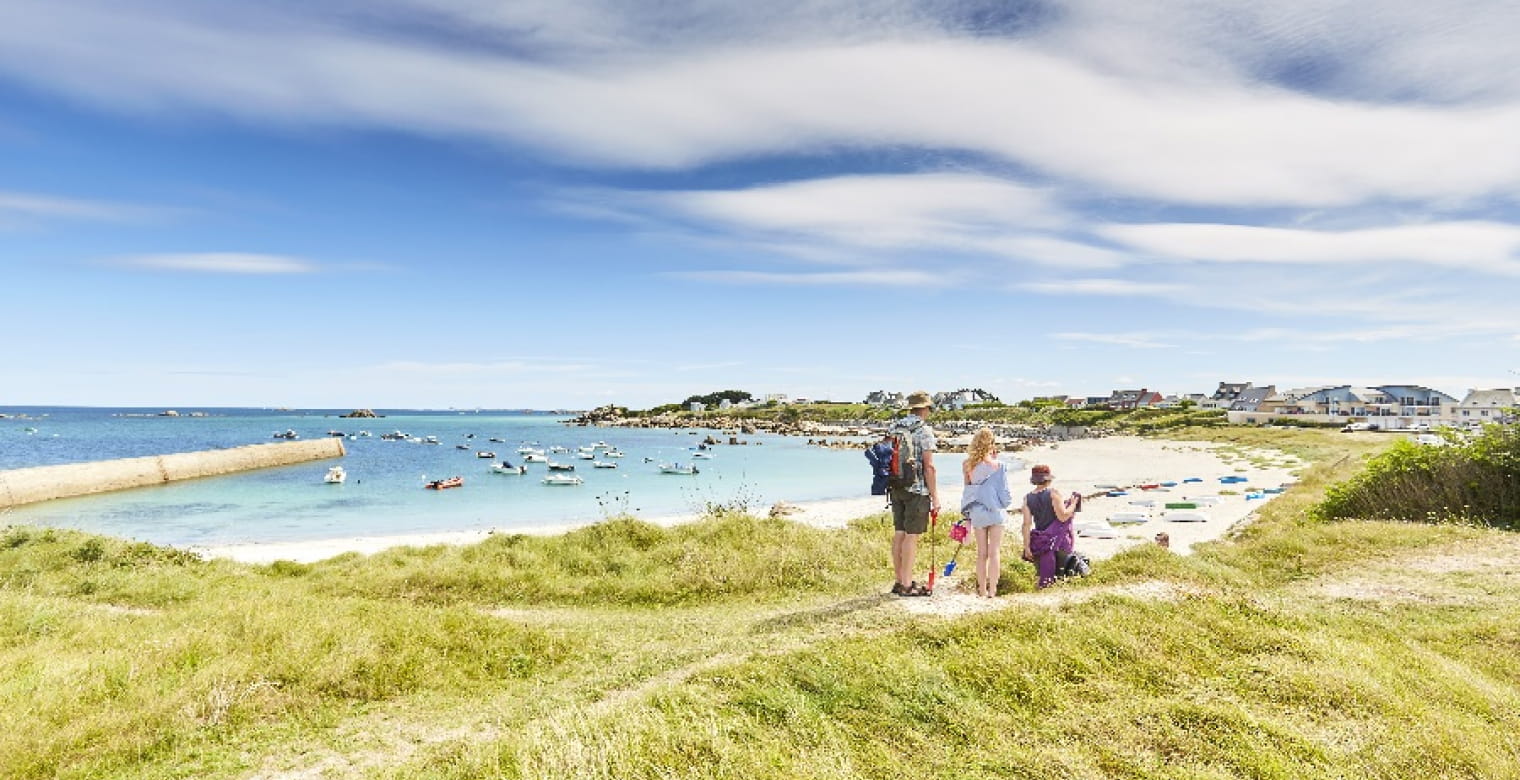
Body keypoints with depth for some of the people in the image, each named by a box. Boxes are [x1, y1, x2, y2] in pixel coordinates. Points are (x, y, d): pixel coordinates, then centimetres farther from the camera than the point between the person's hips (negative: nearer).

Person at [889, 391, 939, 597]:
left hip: (896, 489, 7)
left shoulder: (893, 428, 10)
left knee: (899, 534, 11)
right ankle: (907, 585, 3)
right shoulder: (924, 430, -10)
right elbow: (928, 466, -13)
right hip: (917, 489, -7)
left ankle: (900, 581, 20)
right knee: (911, 536, -2)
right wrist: (935, 496, -8)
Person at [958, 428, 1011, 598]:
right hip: (995, 511, -3)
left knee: (981, 553, 11)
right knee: (994, 552, 4)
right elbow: (1004, 490, -3)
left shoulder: (967, 465, -2)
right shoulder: (996, 464, -9)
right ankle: (992, 590, 5)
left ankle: (982, 589, 15)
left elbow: (967, 486, 7)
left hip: (976, 512, 3)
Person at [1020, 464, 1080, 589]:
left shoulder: (1027, 498, -1)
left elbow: (1027, 524, -4)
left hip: (1039, 540, 4)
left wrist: (1027, 547, -2)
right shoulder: (1053, 493, -13)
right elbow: (1062, 517, -17)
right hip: (1058, 539, -4)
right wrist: (1073, 504, 1)